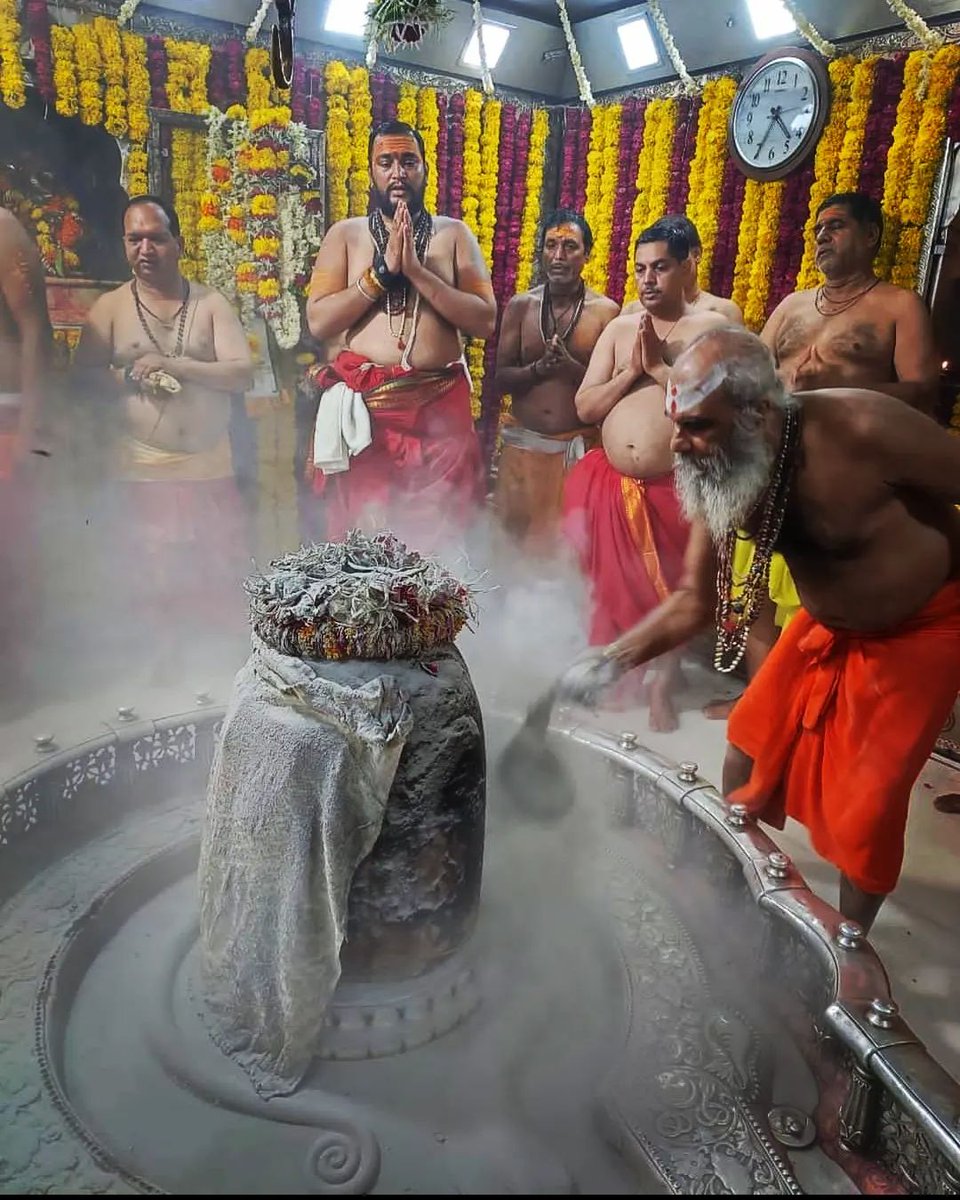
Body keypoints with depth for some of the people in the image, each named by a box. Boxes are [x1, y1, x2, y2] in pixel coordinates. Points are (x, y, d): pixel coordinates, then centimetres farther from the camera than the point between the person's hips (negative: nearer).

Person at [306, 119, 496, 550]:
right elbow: (318, 321, -2)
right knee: (359, 538, 4)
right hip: (364, 407, 0)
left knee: (438, 537, 3)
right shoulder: (345, 234, 10)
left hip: (439, 406, 0)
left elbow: (485, 321, -3)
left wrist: (417, 271, -10)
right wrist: (381, 271, -9)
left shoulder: (454, 233, 9)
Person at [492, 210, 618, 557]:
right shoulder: (520, 306, 4)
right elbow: (501, 378, 0)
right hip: (523, 443, 2)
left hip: (579, 446, -2)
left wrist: (571, 368, -21)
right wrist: (539, 368, -18)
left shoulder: (606, 311, -2)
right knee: (514, 534, 8)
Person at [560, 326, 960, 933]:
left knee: (865, 806, -5)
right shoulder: (722, 473, -15)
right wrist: (609, 662, -19)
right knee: (752, 749, 9)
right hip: (828, 624, 6)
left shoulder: (862, 428, -35)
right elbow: (694, 600, -8)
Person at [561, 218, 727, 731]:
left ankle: (662, 688, 25)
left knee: (672, 591, 7)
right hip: (610, 482, 3)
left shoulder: (711, 328, -2)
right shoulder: (619, 328, 9)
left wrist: (659, 367, -15)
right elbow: (584, 407, 3)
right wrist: (632, 371, -9)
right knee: (610, 585, 12)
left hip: (676, 487, -3)